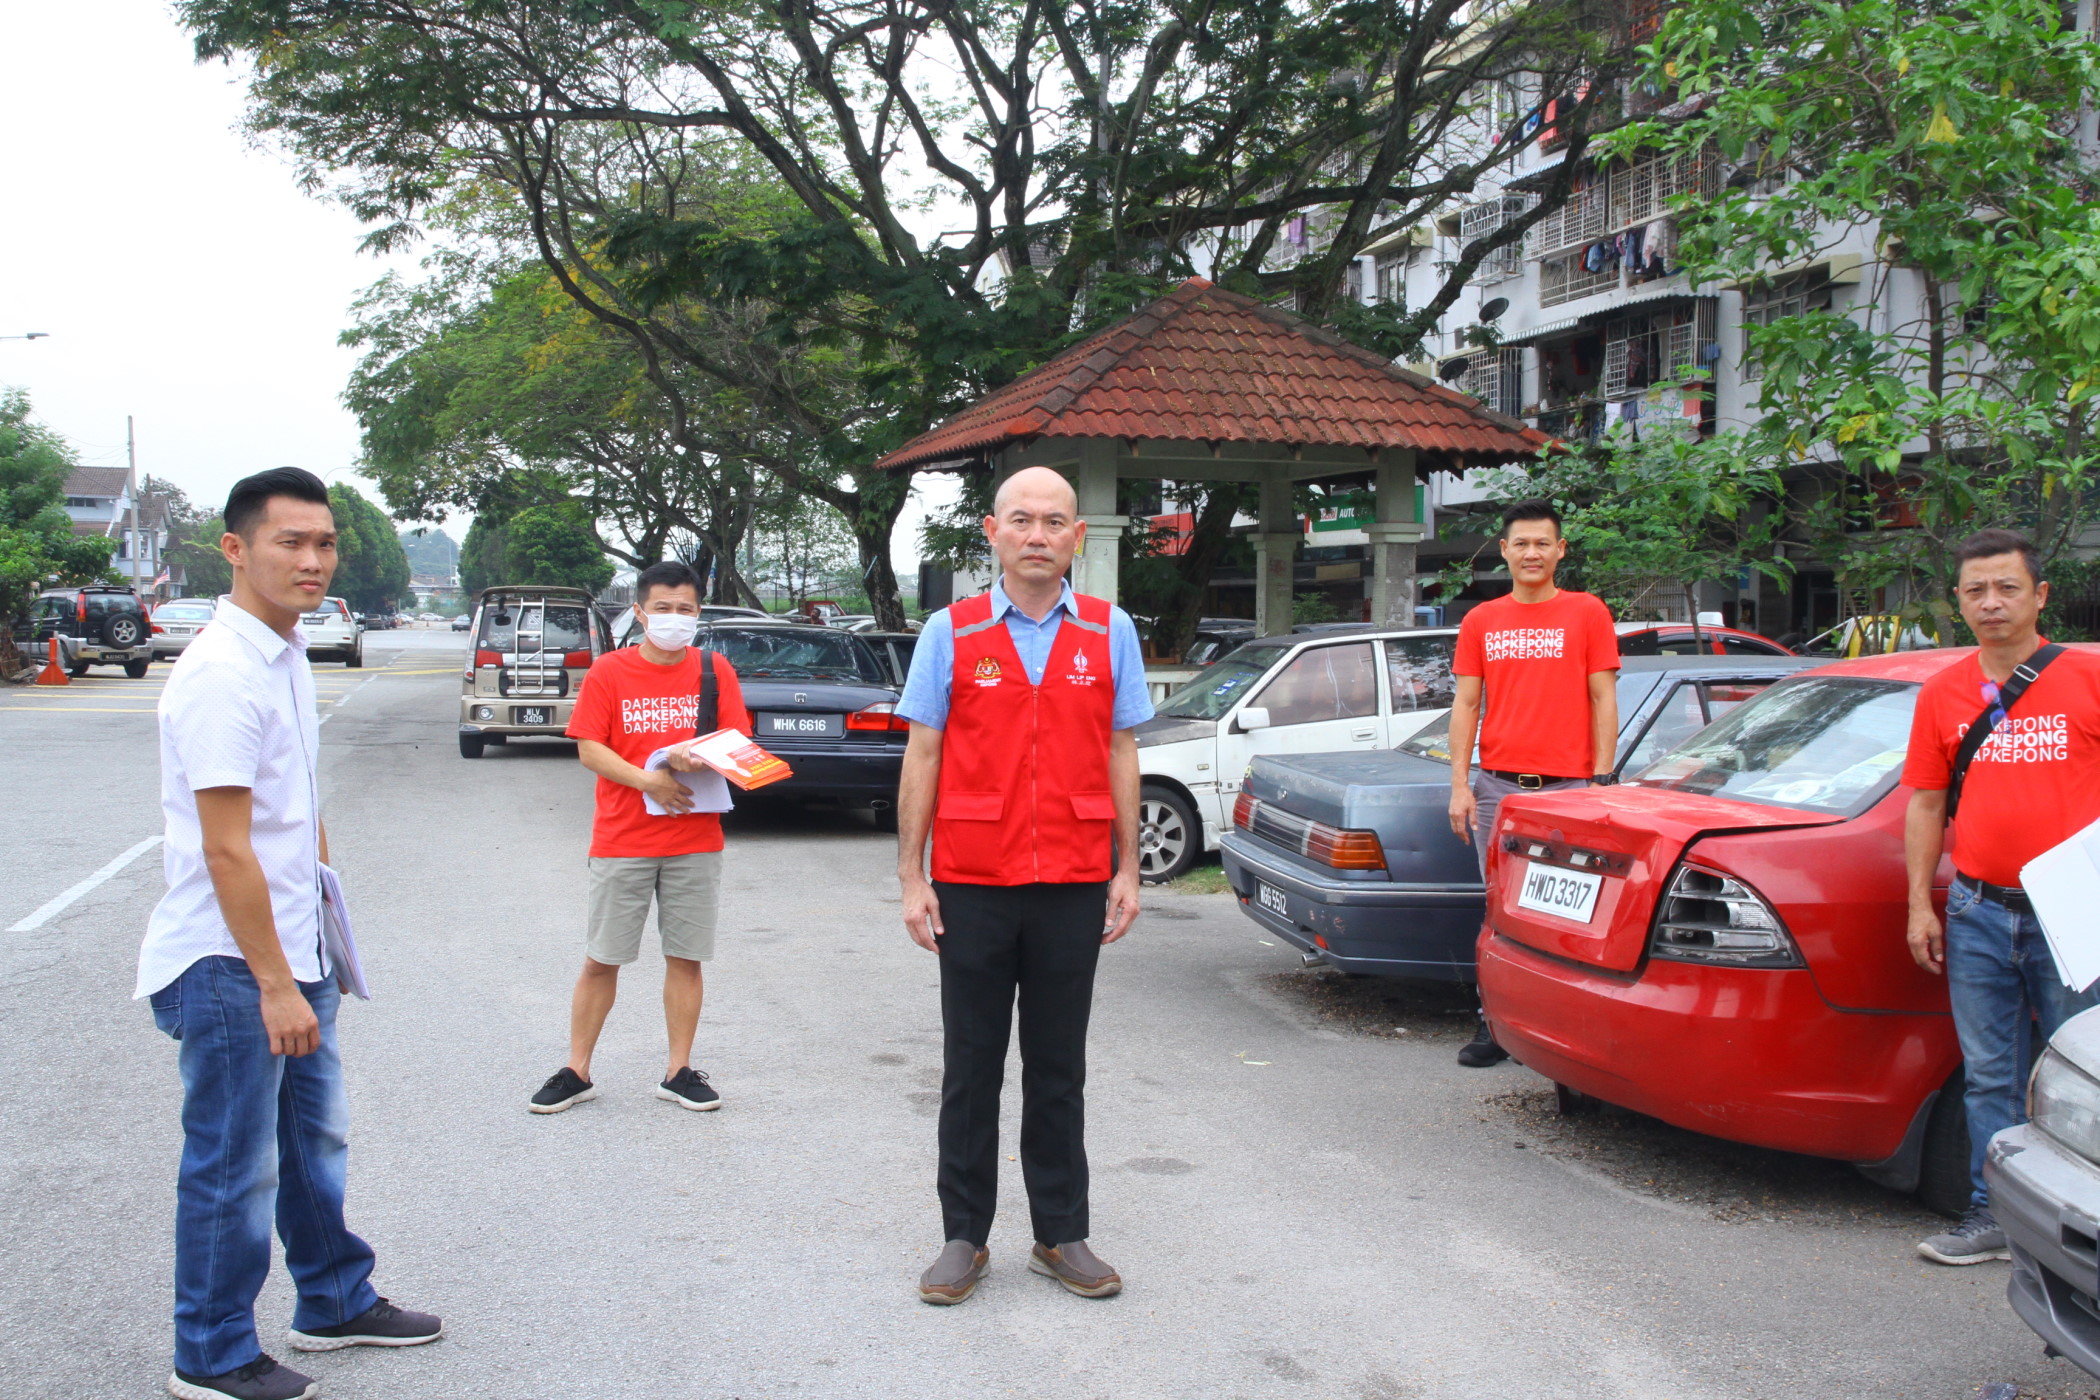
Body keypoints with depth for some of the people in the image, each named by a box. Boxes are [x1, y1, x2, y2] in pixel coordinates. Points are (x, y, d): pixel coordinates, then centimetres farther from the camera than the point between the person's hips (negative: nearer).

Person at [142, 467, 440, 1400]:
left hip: (288, 953, 9)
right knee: (234, 1167, 4)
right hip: (231, 967, -9)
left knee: (315, 1139, 20)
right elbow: (226, 849, -23)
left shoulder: (287, 657, 10)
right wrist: (275, 984, -22)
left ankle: (334, 1303, 36)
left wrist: (321, 937, 20)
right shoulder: (224, 673, -20)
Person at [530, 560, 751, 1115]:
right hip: (622, 838, -1)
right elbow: (588, 749, -5)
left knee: (685, 957, 6)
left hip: (695, 840, 1)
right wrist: (646, 779, -20)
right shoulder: (608, 672, -1)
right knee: (600, 960, 5)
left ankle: (679, 1072, 17)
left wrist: (699, 762, -21)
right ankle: (576, 1072, 16)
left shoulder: (715, 669, 3)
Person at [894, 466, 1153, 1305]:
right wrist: (911, 876, -2)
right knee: (971, 1070, 8)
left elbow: (1121, 754, 8)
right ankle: (964, 1237, 20)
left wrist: (1127, 870, 4)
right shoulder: (951, 632, 2)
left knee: (1059, 1071, 10)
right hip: (972, 887, -1)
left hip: (1073, 888, 1)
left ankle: (1061, 1235, 21)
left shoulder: (1109, 632, 5)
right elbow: (922, 756, 3)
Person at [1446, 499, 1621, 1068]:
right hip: (1497, 785, 2)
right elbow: (1466, 705, 11)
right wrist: (1460, 785, 3)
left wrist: (1602, 780, -3)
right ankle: (1497, 1024, 10)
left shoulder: (1587, 613, 6)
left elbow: (1603, 701, 4)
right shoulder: (1480, 621, 13)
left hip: (1568, 786, -2)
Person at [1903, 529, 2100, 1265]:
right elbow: (1925, 803, 11)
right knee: (1990, 1076, 9)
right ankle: (1995, 1217, 18)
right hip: (1977, 910, 3)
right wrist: (1920, 905, 7)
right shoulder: (1943, 694, 7)